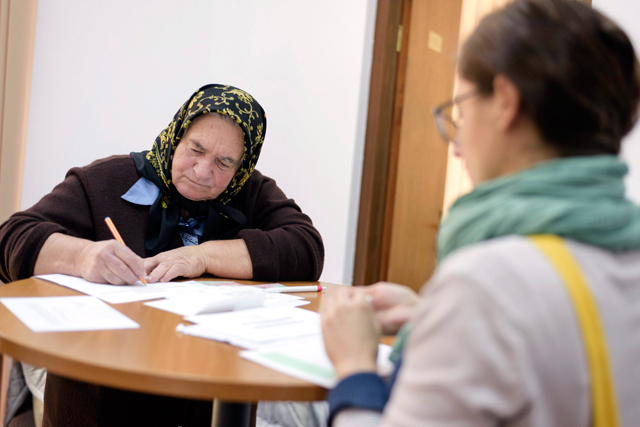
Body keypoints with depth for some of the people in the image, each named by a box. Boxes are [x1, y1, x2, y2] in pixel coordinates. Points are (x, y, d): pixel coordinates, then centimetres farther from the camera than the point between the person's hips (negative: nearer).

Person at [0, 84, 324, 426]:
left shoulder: (254, 195, 11)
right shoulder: (104, 182, 5)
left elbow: (307, 250, -4)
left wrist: (206, 256, -13)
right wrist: (82, 256, -22)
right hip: (101, 396, -1)